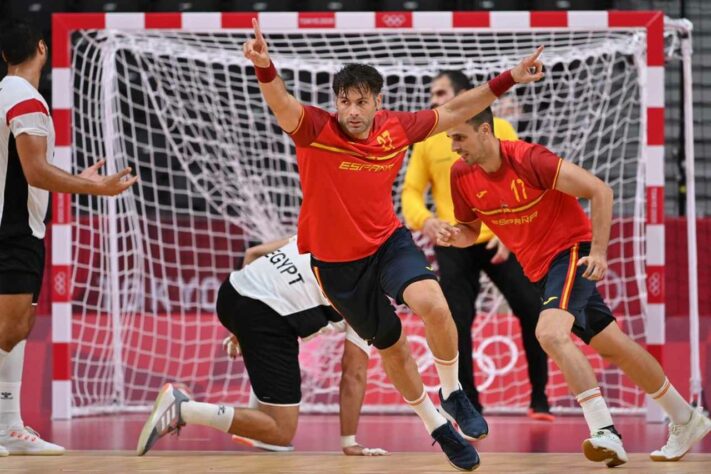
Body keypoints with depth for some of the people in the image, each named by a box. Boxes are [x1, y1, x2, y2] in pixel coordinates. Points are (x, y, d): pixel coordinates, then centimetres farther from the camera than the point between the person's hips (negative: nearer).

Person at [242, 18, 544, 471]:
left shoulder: (396, 128, -7)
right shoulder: (315, 130, -19)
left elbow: (452, 111, 8)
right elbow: (282, 103, -39)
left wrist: (508, 80, 6)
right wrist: (265, 68, -60)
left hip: (389, 241, 1)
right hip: (338, 262, -1)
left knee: (433, 304, -29)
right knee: (392, 347, 13)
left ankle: (453, 394, -3)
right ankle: (437, 425, 38)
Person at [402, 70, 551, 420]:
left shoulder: (498, 129, -1)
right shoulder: (426, 141, 3)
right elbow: (411, 191, 2)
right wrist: (423, 219, -21)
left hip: (500, 241, -1)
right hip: (453, 246, 1)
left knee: (532, 312, -3)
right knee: (457, 324, -5)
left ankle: (539, 397, 12)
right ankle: (468, 406, 6)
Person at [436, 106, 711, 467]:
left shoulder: (528, 159, -23)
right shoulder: (461, 175, -5)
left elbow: (599, 191, -19)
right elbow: (471, 228, 12)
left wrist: (598, 252, -23)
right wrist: (454, 235, -12)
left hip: (572, 251, -7)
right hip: (539, 267, 7)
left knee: (550, 332, -29)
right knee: (612, 346, 12)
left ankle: (605, 433, -31)